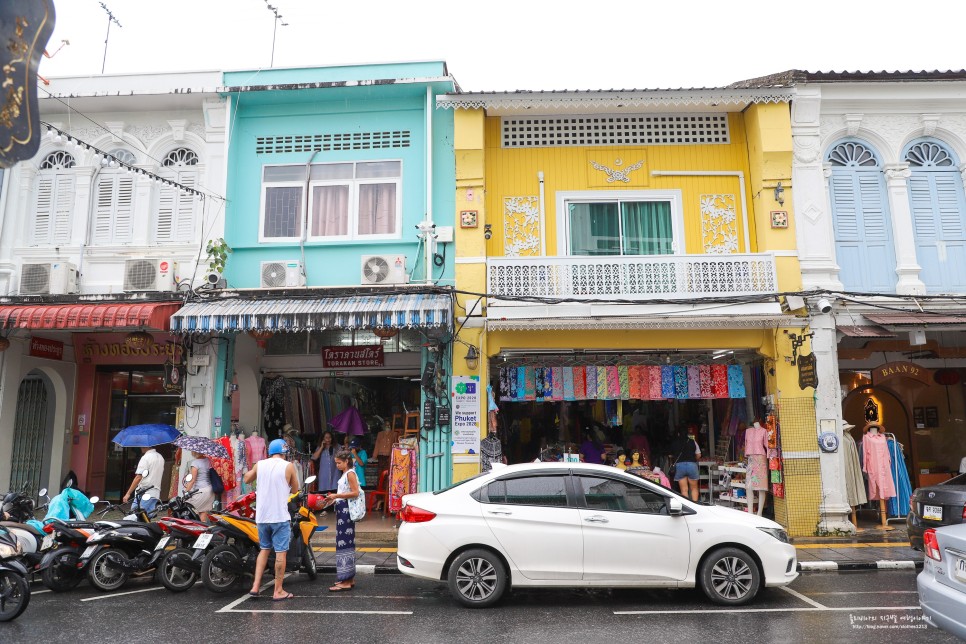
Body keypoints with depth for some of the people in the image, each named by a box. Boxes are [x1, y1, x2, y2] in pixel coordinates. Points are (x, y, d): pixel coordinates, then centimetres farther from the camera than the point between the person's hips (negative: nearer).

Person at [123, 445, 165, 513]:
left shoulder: (146, 458, -12)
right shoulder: (160, 458, 13)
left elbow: (138, 477, -16)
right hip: (156, 493, 8)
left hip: (144, 493, -8)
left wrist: (128, 493, -14)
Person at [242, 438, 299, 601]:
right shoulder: (288, 466, -6)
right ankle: (278, 591, 6)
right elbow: (295, 490, 3)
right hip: (280, 516, -4)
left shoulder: (260, 464, 4)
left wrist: (249, 471, 40)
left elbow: (247, 479, 22)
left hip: (262, 516, 5)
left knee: (264, 549, 19)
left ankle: (255, 586, 14)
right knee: (281, 552, 2)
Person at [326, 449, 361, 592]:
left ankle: (346, 582, -9)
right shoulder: (345, 474, 19)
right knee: (346, 543, 13)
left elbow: (355, 493, -19)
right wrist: (334, 497, 11)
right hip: (342, 509, 10)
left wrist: (337, 496, -17)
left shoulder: (350, 473, -10)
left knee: (344, 543, -10)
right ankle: (349, 578, 20)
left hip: (346, 510, -10)